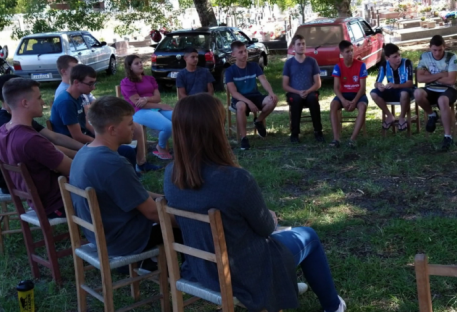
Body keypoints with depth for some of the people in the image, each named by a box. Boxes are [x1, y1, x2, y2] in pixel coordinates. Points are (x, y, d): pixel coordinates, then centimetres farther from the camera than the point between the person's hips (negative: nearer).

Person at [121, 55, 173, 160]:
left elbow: (157, 97, 9)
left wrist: (146, 98, -16)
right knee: (168, 126, -31)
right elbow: (137, 102, -11)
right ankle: (161, 148, 0)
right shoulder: (126, 82, -3)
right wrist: (161, 106, -13)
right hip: (140, 112, -7)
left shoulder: (150, 79, 19)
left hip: (156, 108, 7)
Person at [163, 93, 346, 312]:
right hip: (245, 274, -6)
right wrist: (273, 218, 9)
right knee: (308, 236, 21)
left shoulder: (171, 174, -13)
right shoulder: (236, 179, -33)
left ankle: (289, 285, 54)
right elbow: (265, 228, -15)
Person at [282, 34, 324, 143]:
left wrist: (308, 91, -15)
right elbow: (285, 85, 2)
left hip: (310, 92, 1)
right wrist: (298, 92, -15)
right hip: (294, 93, -1)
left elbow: (318, 83, 5)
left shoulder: (312, 61, 8)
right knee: (296, 100, -36)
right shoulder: (289, 63, 6)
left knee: (313, 98, -34)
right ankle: (294, 133, -24)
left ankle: (318, 132, -23)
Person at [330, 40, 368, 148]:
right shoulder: (338, 66, -5)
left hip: (358, 94, -1)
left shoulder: (361, 65, -9)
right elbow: (336, 87, -9)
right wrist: (343, 100, -27)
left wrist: (354, 101, -25)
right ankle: (336, 138, -34)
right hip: (344, 93, 1)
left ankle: (353, 138, -35)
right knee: (333, 105, -31)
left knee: (363, 106, -35)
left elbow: (362, 87, -10)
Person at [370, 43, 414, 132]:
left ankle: (402, 117, -10)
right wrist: (379, 85, -32)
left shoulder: (407, 63, -18)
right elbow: (376, 83, -5)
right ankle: (390, 116, -2)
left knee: (405, 93, -40)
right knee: (374, 93, -22)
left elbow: (410, 83, -24)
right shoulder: (384, 65, -8)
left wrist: (396, 85, -42)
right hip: (391, 92, 4)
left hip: (404, 90, -4)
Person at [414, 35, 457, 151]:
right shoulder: (424, 56, -1)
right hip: (431, 90, 3)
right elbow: (420, 78, -9)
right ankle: (432, 115, -2)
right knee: (418, 93, -33)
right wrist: (440, 75, -14)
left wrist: (431, 77, -10)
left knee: (442, 100, -40)